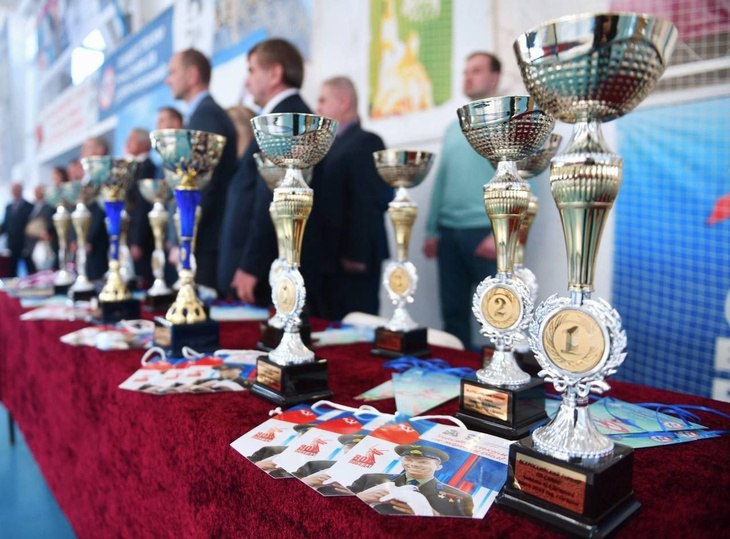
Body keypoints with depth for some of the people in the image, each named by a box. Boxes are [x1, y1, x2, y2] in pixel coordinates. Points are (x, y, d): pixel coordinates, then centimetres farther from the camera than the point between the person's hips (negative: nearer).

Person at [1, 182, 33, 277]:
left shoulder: (29, 206, -3)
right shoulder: (8, 207, 13)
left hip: (26, 244, -5)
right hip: (12, 244, 5)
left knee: (30, 272, 1)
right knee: (11, 271, 6)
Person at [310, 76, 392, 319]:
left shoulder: (366, 142, -6)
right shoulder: (330, 145, 20)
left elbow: (368, 203, -16)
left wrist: (357, 254, -20)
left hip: (353, 260, -8)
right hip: (329, 258, 8)